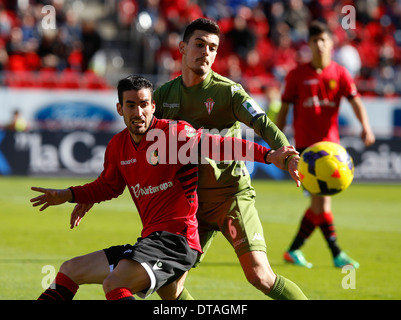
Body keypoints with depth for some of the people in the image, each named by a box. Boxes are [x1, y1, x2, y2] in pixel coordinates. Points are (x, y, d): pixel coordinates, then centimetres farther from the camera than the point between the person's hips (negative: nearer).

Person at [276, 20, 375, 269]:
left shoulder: (340, 73, 4)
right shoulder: (297, 75, 1)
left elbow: (355, 101, -8)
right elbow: (284, 110, 5)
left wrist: (366, 126, -26)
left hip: (330, 144, 4)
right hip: (305, 144, -4)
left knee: (319, 203, 9)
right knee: (321, 200, -13)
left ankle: (294, 250, 21)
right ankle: (337, 254, -10)